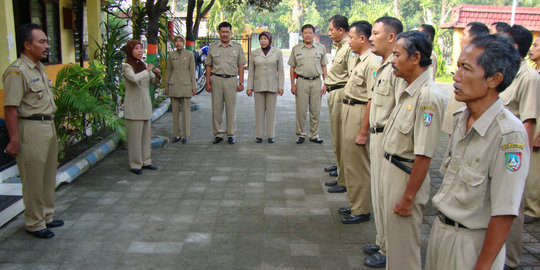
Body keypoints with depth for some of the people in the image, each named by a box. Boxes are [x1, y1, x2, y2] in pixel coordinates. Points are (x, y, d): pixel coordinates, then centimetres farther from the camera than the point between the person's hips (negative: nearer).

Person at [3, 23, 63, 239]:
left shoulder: (39, 67, 13)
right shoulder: (17, 71, -16)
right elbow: (10, 108, -20)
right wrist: (14, 139, -23)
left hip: (48, 125, 10)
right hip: (31, 128, -10)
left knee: (48, 175, 18)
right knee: (33, 179, 1)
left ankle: (46, 216, 32)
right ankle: (34, 223, 15)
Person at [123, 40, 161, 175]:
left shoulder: (144, 65, 11)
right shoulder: (127, 67, -10)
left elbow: (155, 83, 14)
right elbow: (134, 78, -31)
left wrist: (157, 75, -6)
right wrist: (147, 70, -18)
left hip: (146, 105, 7)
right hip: (134, 108, -7)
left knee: (146, 135, 12)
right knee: (135, 137, -2)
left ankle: (146, 161, 23)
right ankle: (135, 165, 7)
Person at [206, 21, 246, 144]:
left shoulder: (237, 47, 8)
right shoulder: (213, 47, 10)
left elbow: (241, 66, 7)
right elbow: (209, 66, 11)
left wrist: (241, 83, 0)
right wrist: (208, 82, 5)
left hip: (231, 80, -1)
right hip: (216, 79, 1)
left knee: (231, 108, 1)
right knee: (216, 108, 3)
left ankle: (231, 134, 10)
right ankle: (218, 134, 12)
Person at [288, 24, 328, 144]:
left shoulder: (321, 48, 8)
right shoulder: (296, 49, 7)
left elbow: (324, 67, 10)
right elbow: (292, 68, 8)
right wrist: (292, 85, 1)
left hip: (316, 81, 1)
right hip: (301, 81, -1)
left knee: (315, 111, 4)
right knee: (301, 110, 0)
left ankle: (314, 135, 14)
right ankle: (301, 134, 12)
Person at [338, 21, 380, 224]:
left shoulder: (372, 63, -20)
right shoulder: (361, 60, 13)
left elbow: (373, 100, -24)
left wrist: (363, 131, -24)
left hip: (359, 114, -10)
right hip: (349, 112, 10)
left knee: (358, 165, -1)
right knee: (350, 161, 18)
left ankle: (361, 211, 13)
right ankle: (354, 205, 31)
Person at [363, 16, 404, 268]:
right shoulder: (383, 66, 14)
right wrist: (372, 134, 18)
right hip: (377, 136, 10)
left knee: (385, 196, 1)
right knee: (378, 192, 19)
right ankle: (382, 241, 35)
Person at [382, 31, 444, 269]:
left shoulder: (427, 97, -24)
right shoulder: (407, 89, 6)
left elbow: (423, 156, -24)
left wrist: (408, 198, -21)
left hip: (406, 176, -9)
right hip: (390, 169, 9)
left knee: (403, 246, 6)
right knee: (392, 237, 23)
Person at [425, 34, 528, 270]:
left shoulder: (509, 134, -24)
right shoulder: (460, 118, 1)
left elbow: (504, 215, -22)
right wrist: (441, 225, 15)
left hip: (473, 242, -7)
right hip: (440, 229, 7)